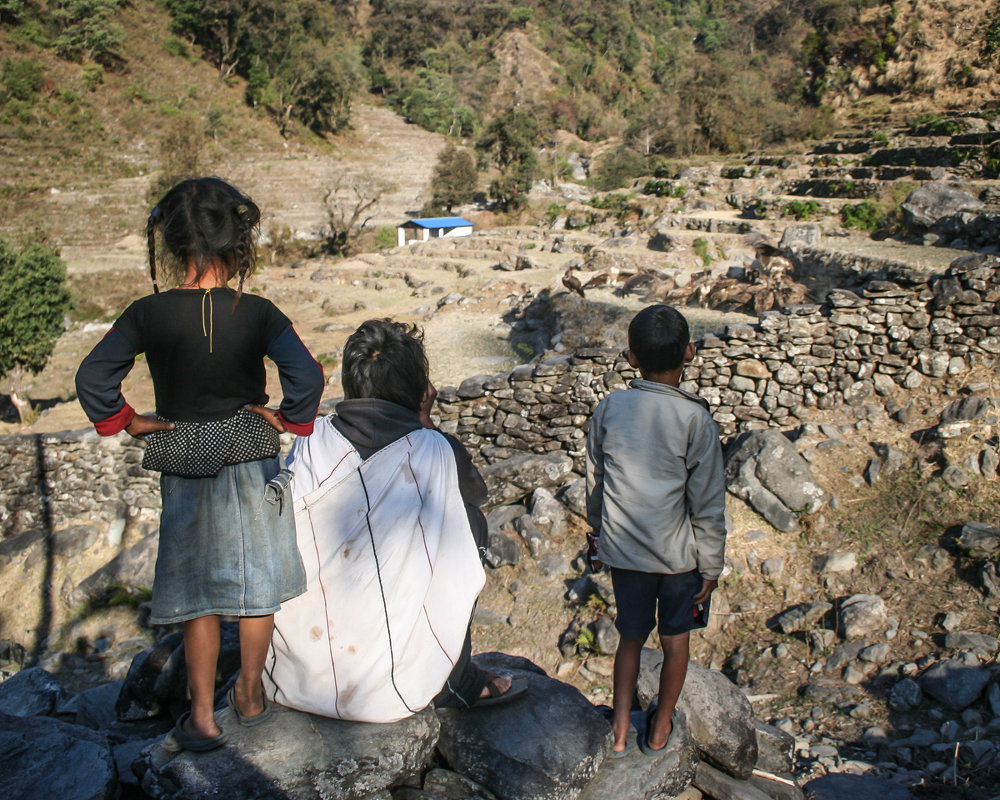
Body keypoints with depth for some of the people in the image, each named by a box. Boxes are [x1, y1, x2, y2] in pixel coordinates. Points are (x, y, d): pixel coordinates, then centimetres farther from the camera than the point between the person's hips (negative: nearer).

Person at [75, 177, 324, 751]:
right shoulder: (257, 313, -13)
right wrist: (288, 419, -6)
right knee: (257, 581, 15)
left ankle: (202, 717, 15)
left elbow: (93, 377, -10)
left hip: (184, 472, 1)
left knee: (198, 593, 12)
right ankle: (251, 695, 30)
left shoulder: (148, 314, -9)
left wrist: (127, 422, 2)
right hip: (253, 465, -1)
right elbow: (307, 376, -22)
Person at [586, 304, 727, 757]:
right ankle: (659, 728, 37)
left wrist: (602, 534, 20)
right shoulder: (696, 420, -17)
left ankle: (619, 732, 26)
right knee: (675, 640, 20)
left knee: (631, 638, 21)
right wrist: (711, 567, 0)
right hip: (679, 555, -2)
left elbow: (595, 486, 3)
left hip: (623, 552, 2)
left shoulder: (608, 410, -9)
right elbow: (709, 507, -12)